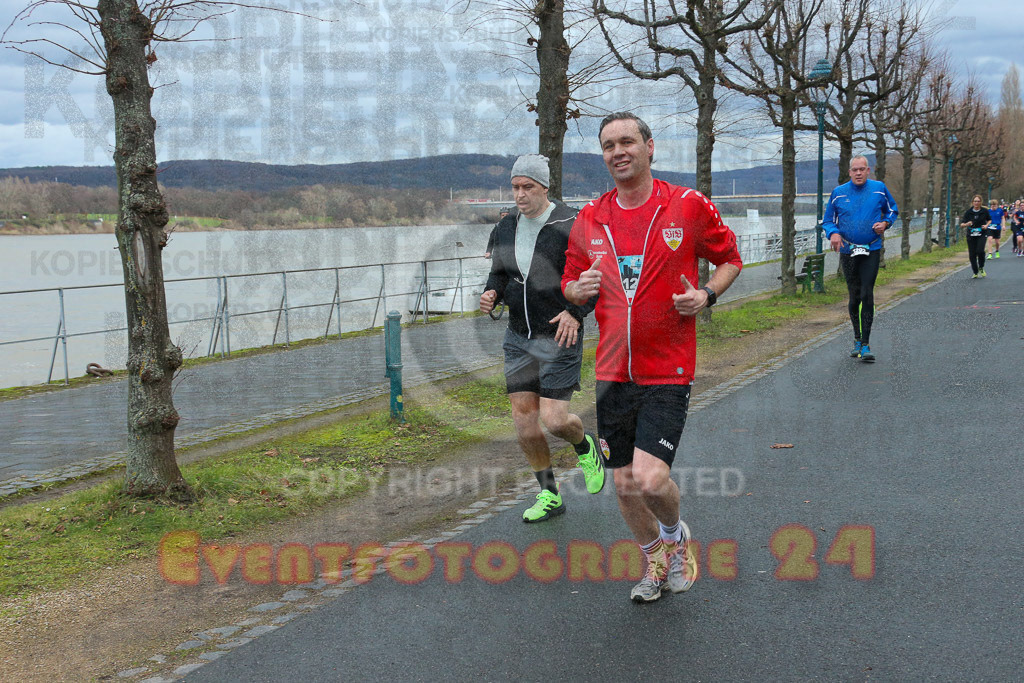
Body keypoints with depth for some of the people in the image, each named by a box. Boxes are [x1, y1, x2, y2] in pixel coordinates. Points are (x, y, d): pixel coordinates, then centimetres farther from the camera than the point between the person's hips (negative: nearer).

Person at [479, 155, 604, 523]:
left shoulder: (570, 225, -12)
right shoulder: (507, 227, 6)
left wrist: (576, 312, -23)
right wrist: (491, 293, -7)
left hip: (559, 338, -6)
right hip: (518, 338, 6)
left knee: (554, 419, -9)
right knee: (524, 421, 4)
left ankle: (585, 448, 27)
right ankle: (549, 496, 19)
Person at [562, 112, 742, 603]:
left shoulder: (689, 206, -3)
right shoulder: (589, 219, 6)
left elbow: (729, 258, 9)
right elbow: (569, 282, 17)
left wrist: (707, 295, -10)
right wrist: (579, 288, -7)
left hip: (667, 371, -4)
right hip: (612, 372, 4)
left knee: (650, 480, -16)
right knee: (624, 485, 9)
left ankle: (675, 534, 19)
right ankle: (655, 562, 36)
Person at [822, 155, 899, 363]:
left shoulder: (879, 189, 2)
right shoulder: (838, 193, 3)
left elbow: (892, 211, 16)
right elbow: (828, 220, 10)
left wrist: (885, 223, -5)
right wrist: (833, 233, -12)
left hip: (872, 251, -1)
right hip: (848, 252, 2)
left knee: (867, 295, -11)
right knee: (854, 297, 7)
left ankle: (865, 344, -10)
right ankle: (857, 339, 25)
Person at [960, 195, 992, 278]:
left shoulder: (984, 211, -1)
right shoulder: (968, 212, -3)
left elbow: (989, 220, 17)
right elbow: (961, 224, -4)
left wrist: (986, 225, -4)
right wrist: (966, 224, -26)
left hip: (982, 235, -1)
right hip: (971, 236, 1)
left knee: (980, 251, -21)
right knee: (972, 254, 0)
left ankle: (981, 268, 5)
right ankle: (975, 273, 17)